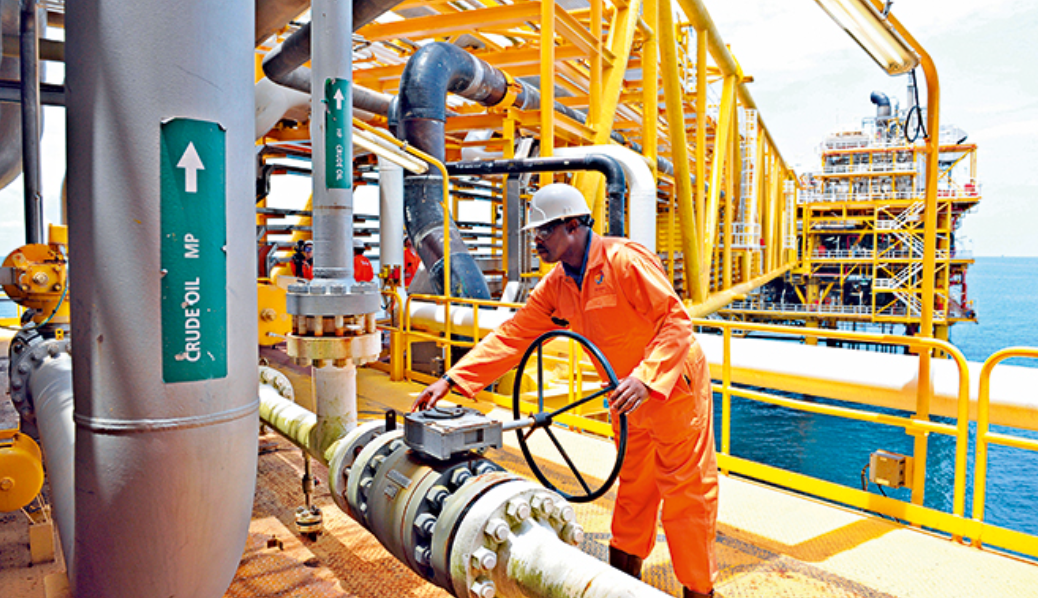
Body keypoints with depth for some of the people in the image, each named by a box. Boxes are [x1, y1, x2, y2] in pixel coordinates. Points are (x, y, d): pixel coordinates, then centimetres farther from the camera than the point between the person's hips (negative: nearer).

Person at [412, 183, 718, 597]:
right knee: (632, 488, 19)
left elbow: (676, 320, -24)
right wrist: (452, 379, -8)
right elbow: (513, 336, -2)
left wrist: (646, 377, -36)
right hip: (630, 395, 7)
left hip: (674, 385, -7)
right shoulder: (556, 285, 0)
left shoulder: (623, 259, -23)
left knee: (686, 492, 3)